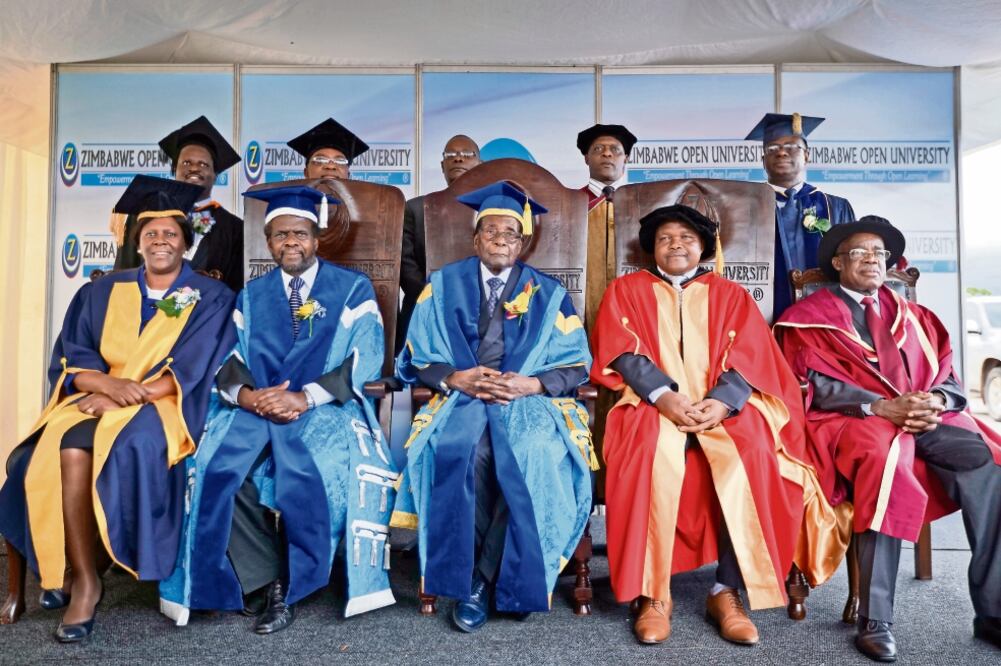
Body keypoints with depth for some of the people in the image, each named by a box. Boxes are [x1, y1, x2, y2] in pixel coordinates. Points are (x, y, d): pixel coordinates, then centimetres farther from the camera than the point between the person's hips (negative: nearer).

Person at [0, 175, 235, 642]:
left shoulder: (211, 297, 3)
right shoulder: (102, 292, 14)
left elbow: (190, 370, -6)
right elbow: (71, 360, 7)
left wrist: (129, 394, -17)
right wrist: (109, 383, -15)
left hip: (164, 407, -3)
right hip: (101, 399, 3)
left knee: (124, 446, -33)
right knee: (69, 449, -29)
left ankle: (72, 569, -12)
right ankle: (84, 580, -19)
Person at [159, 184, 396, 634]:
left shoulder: (352, 289, 6)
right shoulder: (251, 297, 18)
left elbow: (366, 357, -5)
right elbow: (228, 360, 9)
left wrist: (306, 398, -18)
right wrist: (246, 395, -15)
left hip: (327, 409, -3)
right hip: (255, 410, 4)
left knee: (319, 473, -32)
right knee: (217, 470, -24)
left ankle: (287, 585, -10)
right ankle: (265, 584, -10)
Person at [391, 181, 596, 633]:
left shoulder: (548, 294, 11)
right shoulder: (443, 286, 10)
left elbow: (576, 367, 5)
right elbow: (415, 362, 7)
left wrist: (530, 384, -13)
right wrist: (454, 378, -13)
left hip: (531, 401, 0)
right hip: (461, 398, 0)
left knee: (534, 456, -32)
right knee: (460, 452, -33)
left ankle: (481, 581, -14)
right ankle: (466, 579, -16)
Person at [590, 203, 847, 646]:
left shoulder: (731, 295, 19)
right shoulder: (626, 290, 15)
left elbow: (749, 358, 4)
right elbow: (622, 352, 0)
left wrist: (721, 401, -17)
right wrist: (664, 395, -18)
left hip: (723, 407, 2)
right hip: (653, 405, -1)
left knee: (750, 457, -29)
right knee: (655, 455, -34)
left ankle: (728, 591, -18)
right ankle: (653, 592, -23)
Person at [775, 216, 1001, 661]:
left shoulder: (914, 317, 24)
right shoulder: (811, 316, 8)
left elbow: (947, 378, 14)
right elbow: (815, 385, -5)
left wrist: (935, 402, -10)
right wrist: (882, 407, -19)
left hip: (925, 417, 5)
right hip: (849, 420, -5)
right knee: (885, 453, -37)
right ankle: (874, 620, -32)